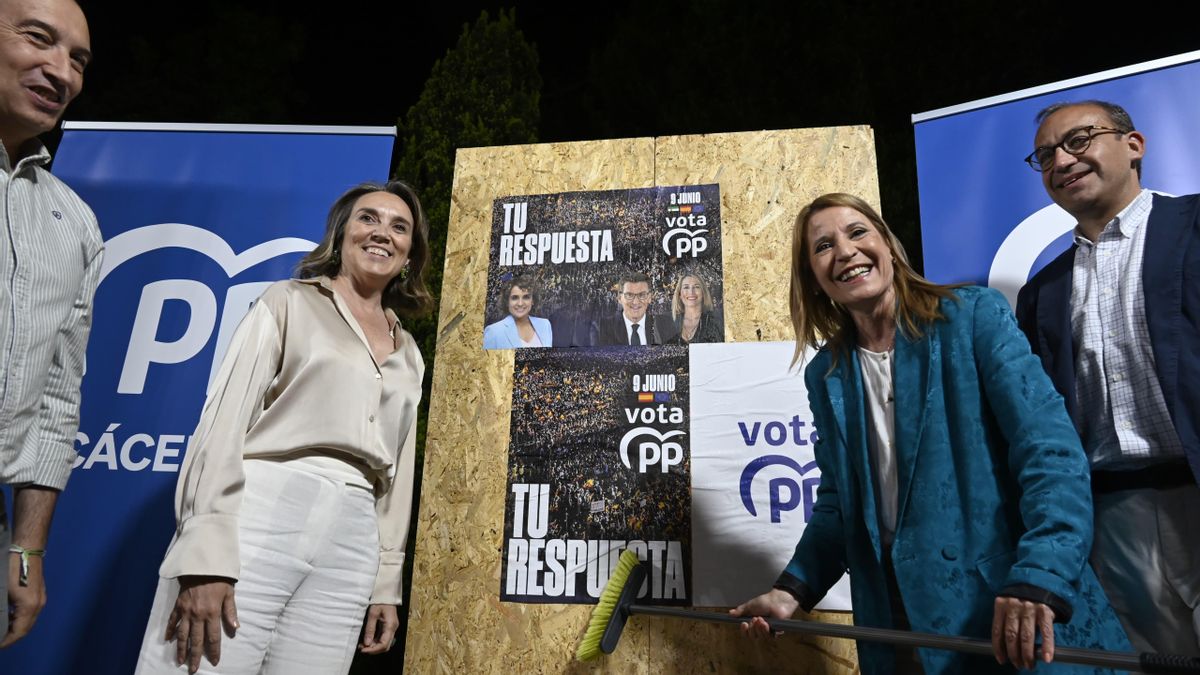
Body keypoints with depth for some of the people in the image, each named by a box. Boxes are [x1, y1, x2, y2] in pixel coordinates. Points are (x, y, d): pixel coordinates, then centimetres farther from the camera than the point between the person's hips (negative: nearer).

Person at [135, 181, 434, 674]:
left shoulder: (408, 355, 18)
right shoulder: (290, 302, 6)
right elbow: (225, 420, -4)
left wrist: (387, 584, 13)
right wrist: (206, 555, -14)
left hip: (349, 545, 4)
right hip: (259, 517, -4)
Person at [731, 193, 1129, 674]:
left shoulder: (974, 315, -7)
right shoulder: (826, 374, 5)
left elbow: (1050, 449, -15)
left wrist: (1041, 577, -27)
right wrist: (793, 590, -2)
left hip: (1011, 604, -3)